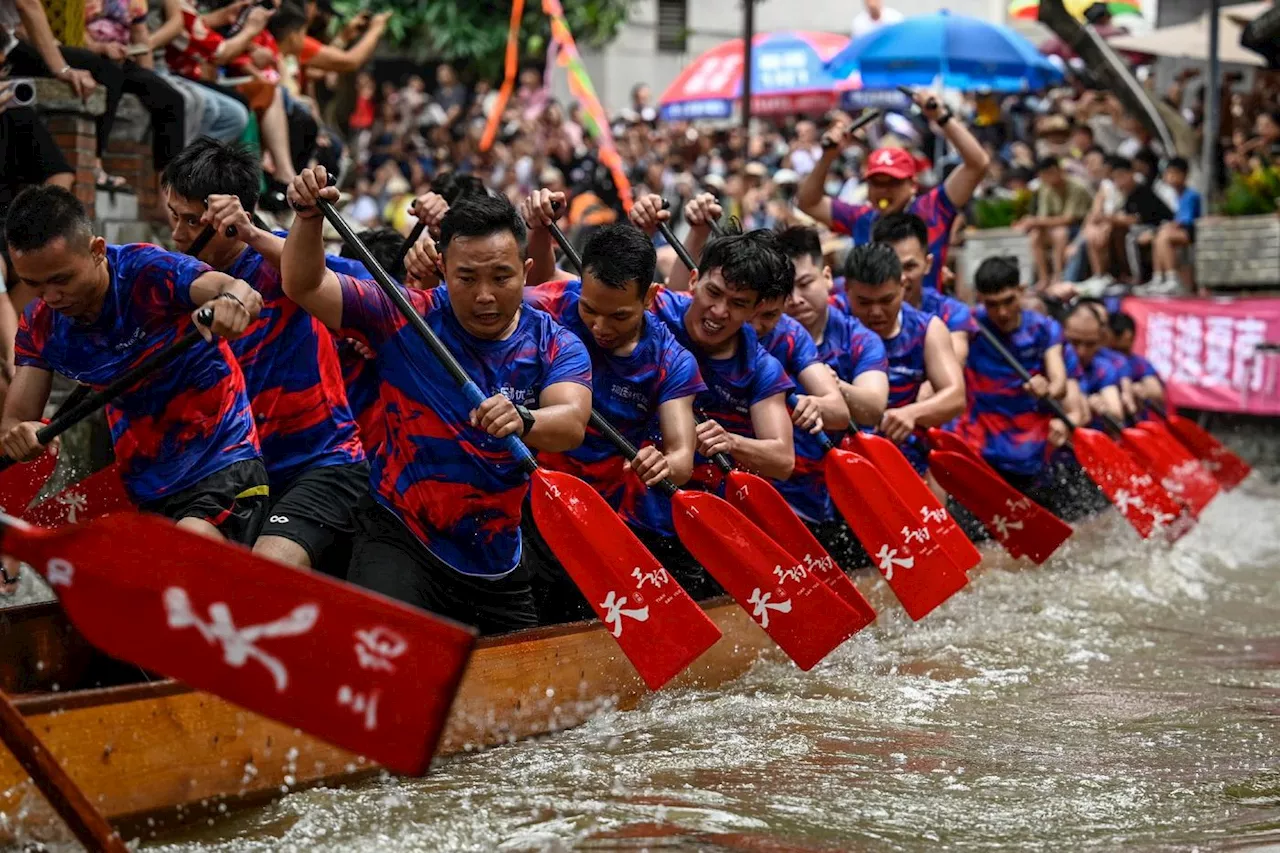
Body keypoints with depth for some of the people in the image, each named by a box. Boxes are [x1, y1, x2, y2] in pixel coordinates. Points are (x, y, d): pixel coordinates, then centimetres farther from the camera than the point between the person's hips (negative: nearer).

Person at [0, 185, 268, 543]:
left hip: (220, 470, -6)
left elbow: (247, 296, -34)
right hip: (141, 492, 7)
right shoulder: (40, 324, -1)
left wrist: (233, 300, -59)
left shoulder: (146, 272, -18)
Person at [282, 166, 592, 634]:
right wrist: (309, 218, -28)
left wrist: (522, 420, -48)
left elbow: (572, 425, -25)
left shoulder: (556, 346, -5)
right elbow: (304, 286, -9)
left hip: (497, 560, 3)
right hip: (399, 538, -3)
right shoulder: (408, 319, -6)